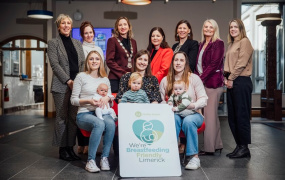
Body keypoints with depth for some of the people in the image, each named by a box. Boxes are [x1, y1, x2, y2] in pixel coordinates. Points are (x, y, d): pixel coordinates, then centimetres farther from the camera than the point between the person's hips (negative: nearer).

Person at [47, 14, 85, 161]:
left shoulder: (77, 43, 18)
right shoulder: (53, 43, 4)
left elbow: (82, 63, 14)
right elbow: (55, 64, -6)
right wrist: (68, 81, -13)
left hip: (76, 85, 4)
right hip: (61, 86, -4)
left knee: (74, 117, 5)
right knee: (62, 118, -1)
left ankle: (71, 147, 13)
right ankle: (62, 149, 7)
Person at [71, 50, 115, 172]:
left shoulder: (105, 79, 18)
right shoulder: (81, 77, 4)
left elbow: (111, 97, 18)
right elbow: (73, 100, 2)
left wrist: (107, 98, -7)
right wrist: (88, 101, -14)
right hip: (84, 114, -3)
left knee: (111, 123, -33)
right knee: (99, 124, -37)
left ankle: (104, 158, -22)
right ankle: (90, 161, -27)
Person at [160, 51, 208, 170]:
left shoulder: (194, 78, 4)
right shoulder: (165, 80, 10)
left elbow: (203, 99, -1)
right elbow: (161, 100, 7)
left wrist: (193, 105, -21)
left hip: (193, 114, -1)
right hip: (173, 114, 1)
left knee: (188, 121, -36)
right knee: (174, 118, -35)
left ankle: (194, 157, -30)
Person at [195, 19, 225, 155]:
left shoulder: (218, 43, -4)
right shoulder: (202, 44, 19)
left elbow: (214, 64, -13)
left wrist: (201, 77, -16)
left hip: (213, 82, -8)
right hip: (202, 82, 8)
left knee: (210, 114, -7)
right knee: (212, 115, 11)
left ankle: (209, 147, -2)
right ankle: (217, 144, 20)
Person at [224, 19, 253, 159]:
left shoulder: (245, 41, -4)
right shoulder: (231, 45, 22)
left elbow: (241, 63, -13)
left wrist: (231, 78, -12)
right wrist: (226, 78, 5)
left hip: (241, 81, -9)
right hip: (231, 82, 9)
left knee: (242, 115, -6)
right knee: (232, 116, 8)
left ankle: (244, 147, 0)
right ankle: (239, 146, 15)